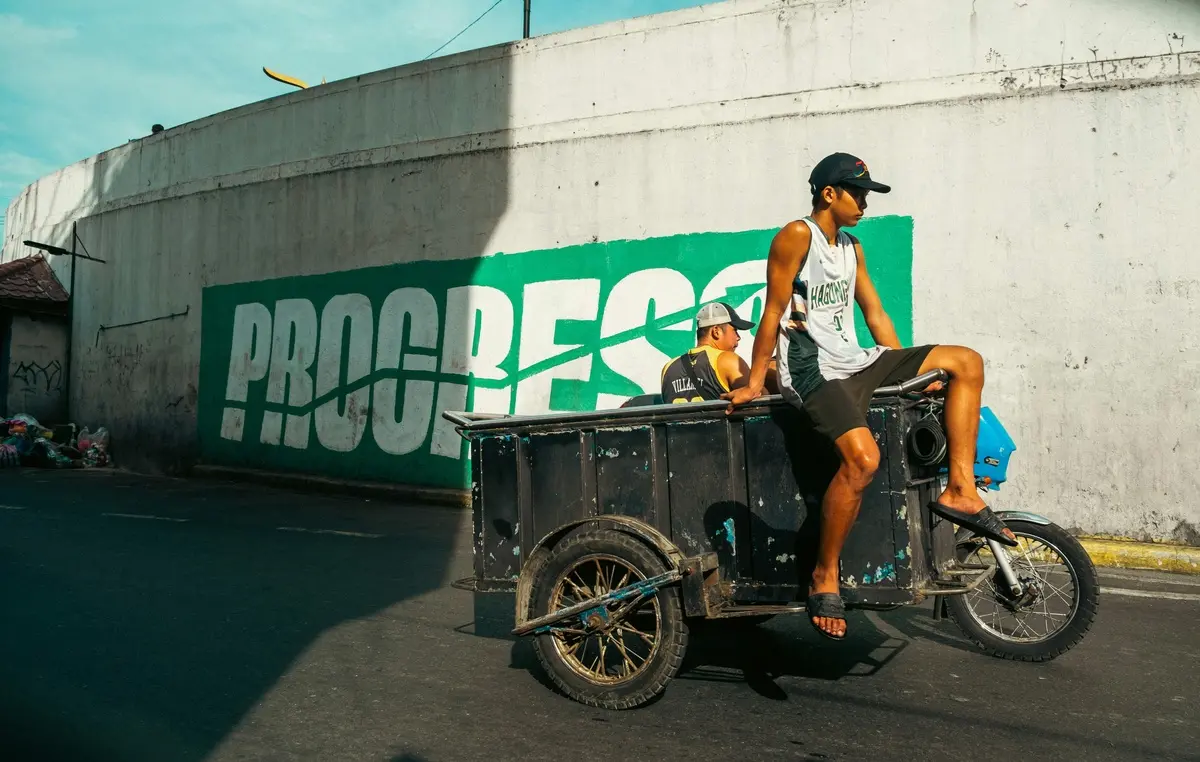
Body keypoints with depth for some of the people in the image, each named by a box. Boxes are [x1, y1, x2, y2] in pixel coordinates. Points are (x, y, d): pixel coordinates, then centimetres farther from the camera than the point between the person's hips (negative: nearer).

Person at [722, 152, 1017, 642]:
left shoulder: (852, 248, 20)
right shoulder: (797, 236, -5)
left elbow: (874, 312, 22)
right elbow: (774, 311, -8)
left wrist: (908, 373, 16)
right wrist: (754, 384, -9)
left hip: (855, 362, 9)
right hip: (812, 369, -9)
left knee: (967, 362, 0)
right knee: (862, 457, -32)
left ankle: (960, 491, -6)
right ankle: (824, 579, -16)